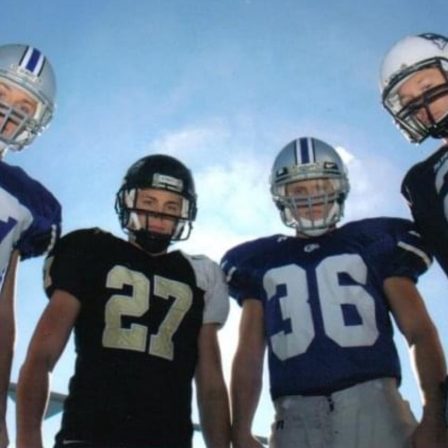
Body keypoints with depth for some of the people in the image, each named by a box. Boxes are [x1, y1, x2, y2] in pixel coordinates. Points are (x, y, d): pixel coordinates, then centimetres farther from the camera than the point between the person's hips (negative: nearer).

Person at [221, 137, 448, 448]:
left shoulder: (373, 243, 14)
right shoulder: (260, 263, 18)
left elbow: (420, 332, 6)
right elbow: (249, 355, 15)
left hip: (373, 401, -1)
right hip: (296, 415, 1)